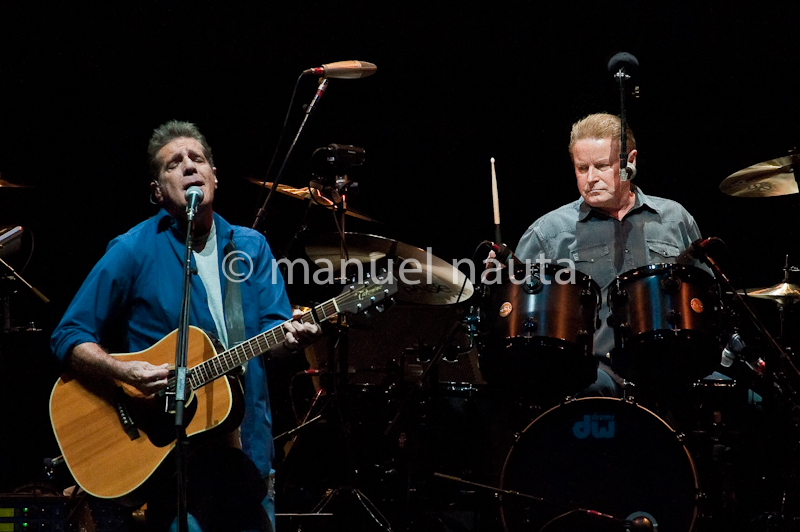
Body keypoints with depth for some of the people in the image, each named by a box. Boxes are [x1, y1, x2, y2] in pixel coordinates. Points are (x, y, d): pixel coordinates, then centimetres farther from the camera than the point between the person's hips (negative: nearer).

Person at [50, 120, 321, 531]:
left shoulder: (250, 247, 9)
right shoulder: (134, 250, -5)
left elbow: (270, 331, 2)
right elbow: (69, 338, -5)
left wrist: (289, 336, -22)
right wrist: (125, 372, -22)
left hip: (248, 446, 4)